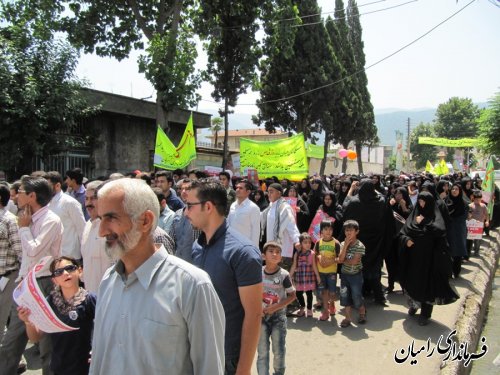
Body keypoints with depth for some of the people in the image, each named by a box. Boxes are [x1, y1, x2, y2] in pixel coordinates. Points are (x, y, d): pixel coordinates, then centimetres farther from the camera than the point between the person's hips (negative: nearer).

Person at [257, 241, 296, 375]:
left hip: (278, 316, -1)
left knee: (279, 350, 9)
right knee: (262, 351, 9)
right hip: (261, 316, 1)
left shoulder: (283, 275, -12)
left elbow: (292, 295, -6)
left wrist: (275, 307, -16)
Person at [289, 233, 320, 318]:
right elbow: (294, 266, 3)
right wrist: (290, 276, 3)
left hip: (309, 277, -1)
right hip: (299, 277, 1)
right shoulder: (297, 254, -2)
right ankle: (302, 308, 31)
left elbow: (314, 266, 1)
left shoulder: (312, 253, -5)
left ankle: (309, 309, 24)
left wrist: (318, 276, 3)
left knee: (309, 293, 6)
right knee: (298, 293, 7)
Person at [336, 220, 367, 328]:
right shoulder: (343, 244, -1)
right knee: (345, 296, 6)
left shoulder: (360, 246, -14)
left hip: (355, 275, -4)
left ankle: (362, 313, 30)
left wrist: (342, 260, -9)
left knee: (357, 296, 3)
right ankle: (348, 318, 19)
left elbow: (353, 261, -21)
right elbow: (341, 259, -14)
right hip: (344, 275, 4)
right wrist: (346, 245, -17)